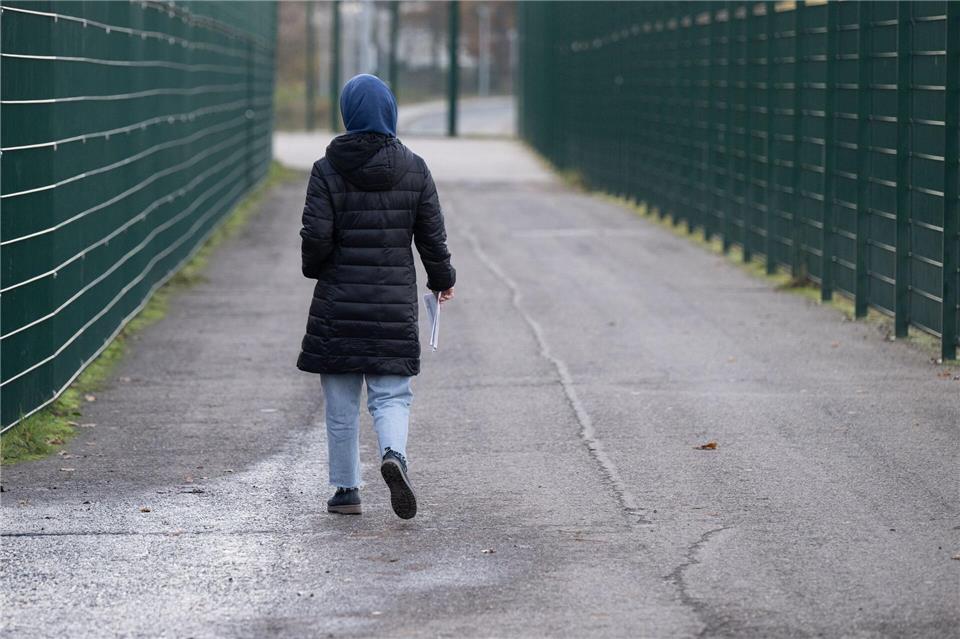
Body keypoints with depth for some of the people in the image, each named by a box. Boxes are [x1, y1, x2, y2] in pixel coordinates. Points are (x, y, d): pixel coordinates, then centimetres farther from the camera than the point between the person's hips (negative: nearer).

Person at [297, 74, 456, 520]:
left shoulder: (327, 170, -6)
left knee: (341, 402, 9)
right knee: (391, 394, 6)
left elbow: (316, 237, -10)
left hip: (338, 302, -1)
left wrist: (315, 267, 11)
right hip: (395, 303, 1)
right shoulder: (413, 169, 0)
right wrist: (442, 279, 19)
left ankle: (346, 490, 12)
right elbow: (432, 235, 3)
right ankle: (393, 454, -23)